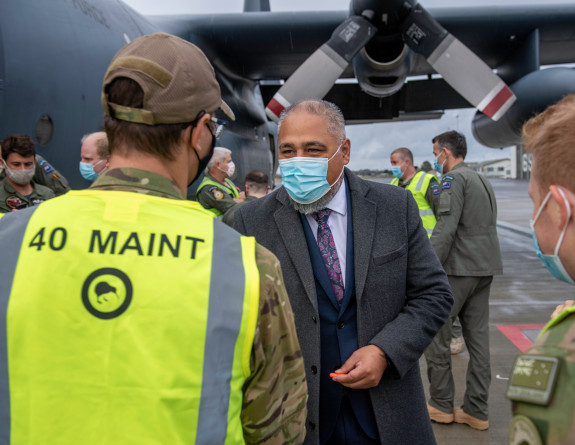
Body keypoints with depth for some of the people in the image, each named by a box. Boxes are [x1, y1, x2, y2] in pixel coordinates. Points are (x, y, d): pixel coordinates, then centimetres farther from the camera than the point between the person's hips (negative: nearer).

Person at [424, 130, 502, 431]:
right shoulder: (482, 180, 20)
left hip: (459, 268, -9)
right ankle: (476, 411, 14)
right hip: (485, 269, 9)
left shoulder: (454, 179, -10)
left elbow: (445, 228, -21)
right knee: (478, 336, 9)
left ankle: (441, 405, 11)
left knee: (434, 333, 2)